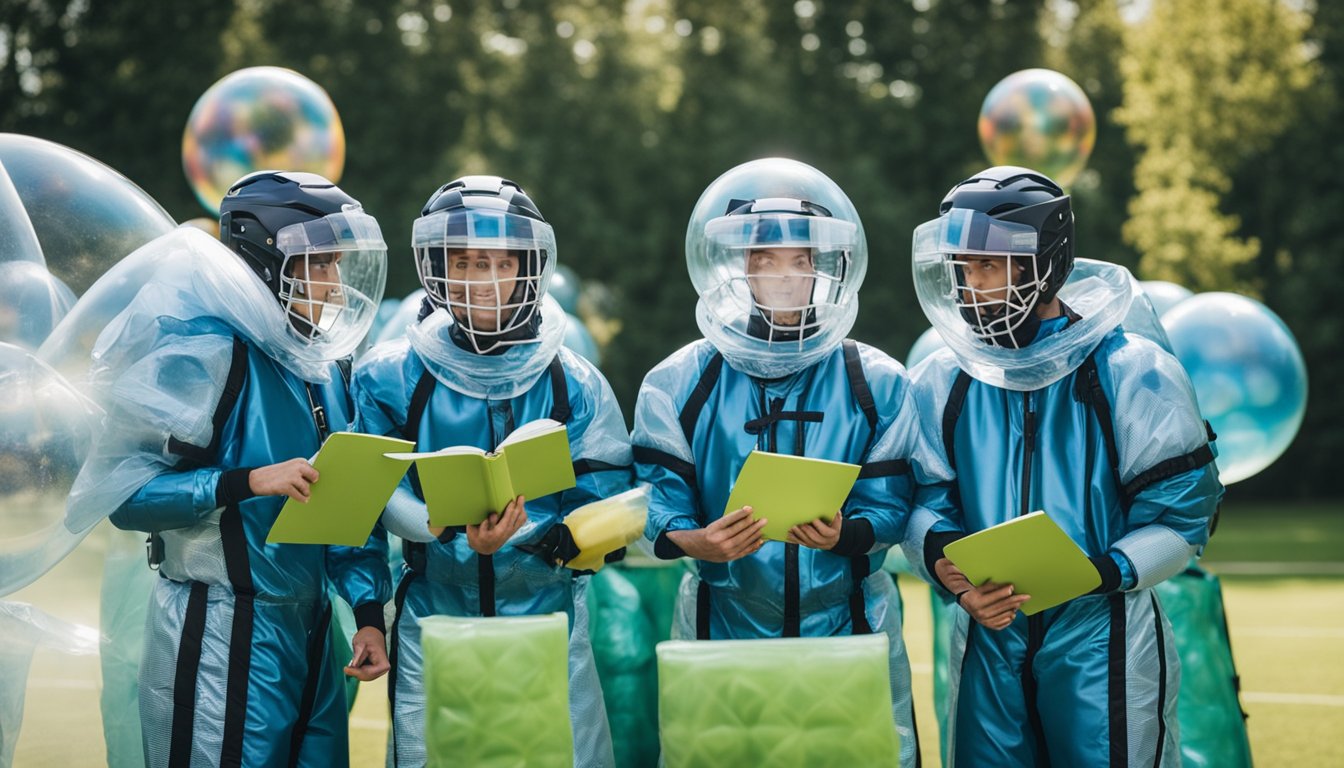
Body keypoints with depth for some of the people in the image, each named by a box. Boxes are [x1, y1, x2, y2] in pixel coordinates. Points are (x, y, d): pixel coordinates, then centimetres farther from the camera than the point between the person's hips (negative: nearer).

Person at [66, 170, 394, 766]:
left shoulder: (322, 363, 13)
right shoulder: (206, 352, -13)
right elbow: (123, 491, -18)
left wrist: (368, 609, 8)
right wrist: (247, 481, -25)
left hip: (310, 626, 8)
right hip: (223, 633, -8)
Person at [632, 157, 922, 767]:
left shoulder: (877, 385, 0)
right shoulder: (679, 385, 0)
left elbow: (888, 508, -4)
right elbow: (659, 505, -4)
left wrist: (844, 534, -24)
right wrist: (695, 541, -25)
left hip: (848, 633, 0)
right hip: (724, 631, 0)